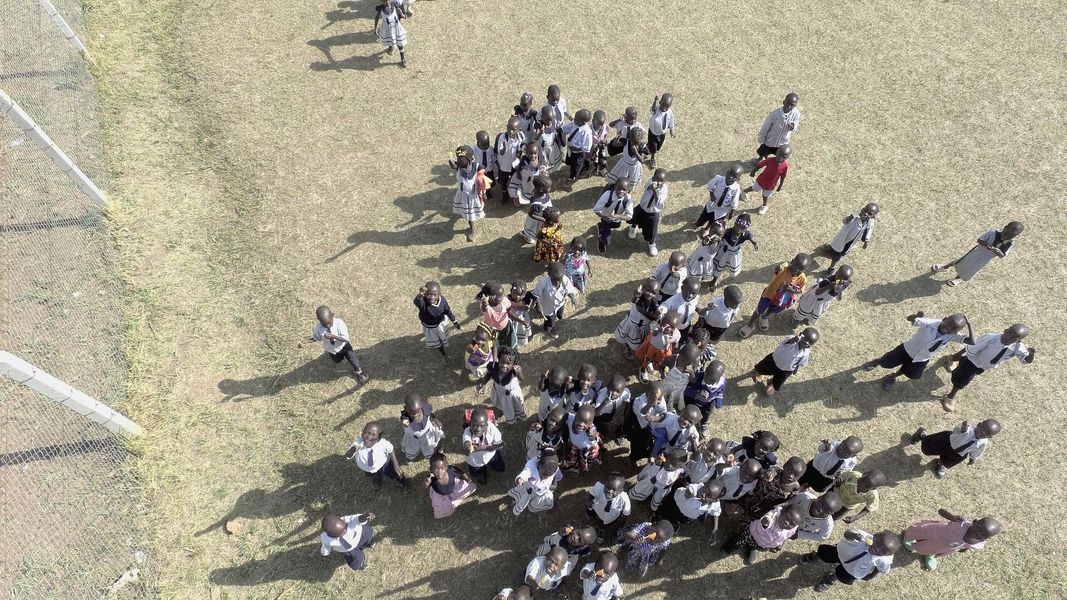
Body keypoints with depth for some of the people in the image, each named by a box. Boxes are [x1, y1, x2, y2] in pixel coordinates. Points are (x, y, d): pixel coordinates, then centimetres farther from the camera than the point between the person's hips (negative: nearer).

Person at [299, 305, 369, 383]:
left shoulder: (339, 323, -36)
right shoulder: (318, 328, -28)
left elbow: (346, 339, -35)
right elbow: (315, 337, -8)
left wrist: (333, 336, -48)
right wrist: (305, 341, -24)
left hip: (343, 346, -3)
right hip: (332, 350, 3)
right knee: (337, 360, 29)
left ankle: (358, 371, 27)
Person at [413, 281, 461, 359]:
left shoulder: (442, 300, -29)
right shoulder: (423, 302, -42)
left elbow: (448, 311, -10)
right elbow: (417, 302, -69)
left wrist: (454, 321, -1)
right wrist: (420, 295, -91)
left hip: (440, 324, 2)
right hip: (429, 327, -2)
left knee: (442, 338, 32)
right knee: (436, 343, 25)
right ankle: (443, 354, 57)